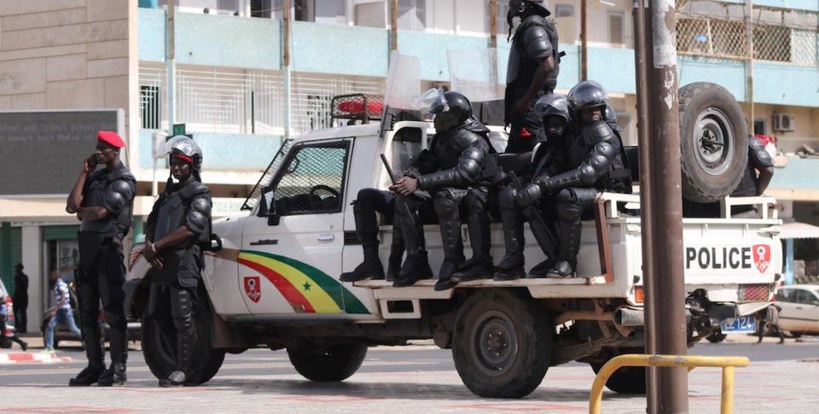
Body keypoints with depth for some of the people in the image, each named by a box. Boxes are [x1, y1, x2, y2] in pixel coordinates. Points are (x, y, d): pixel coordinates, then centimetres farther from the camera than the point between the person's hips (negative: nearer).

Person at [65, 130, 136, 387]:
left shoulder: (124, 181, -5)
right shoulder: (95, 177, 18)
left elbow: (101, 212, -15)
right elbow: (72, 205, 6)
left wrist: (81, 212, 5)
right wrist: (84, 173, 4)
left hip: (108, 247, -8)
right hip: (87, 247, 8)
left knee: (113, 310, -8)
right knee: (87, 311, 8)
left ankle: (118, 368, -8)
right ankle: (95, 365, 14)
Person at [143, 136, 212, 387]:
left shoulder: (199, 194, -3)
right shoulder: (169, 193, 22)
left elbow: (190, 229, -15)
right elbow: (152, 222, 20)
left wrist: (156, 246, -14)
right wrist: (148, 246, -1)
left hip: (185, 259, -8)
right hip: (163, 261, 8)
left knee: (182, 316, -8)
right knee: (158, 313, 8)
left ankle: (184, 370, -5)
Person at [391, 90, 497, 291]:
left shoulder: (473, 140, -18)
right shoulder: (442, 137, 10)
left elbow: (464, 173, -30)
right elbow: (427, 160, 9)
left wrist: (419, 182, -32)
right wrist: (409, 177, -15)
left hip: (475, 193, -8)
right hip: (448, 190, 8)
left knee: (445, 197, -39)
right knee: (405, 201, -11)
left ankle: (453, 262, -33)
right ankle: (416, 261, -11)